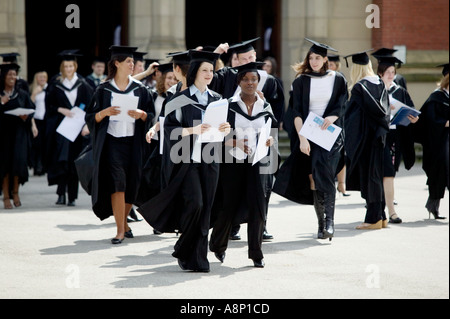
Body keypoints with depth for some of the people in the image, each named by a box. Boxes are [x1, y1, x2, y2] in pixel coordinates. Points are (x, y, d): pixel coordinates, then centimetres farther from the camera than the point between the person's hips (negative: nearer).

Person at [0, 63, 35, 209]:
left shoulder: (22, 94, 10)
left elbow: (31, 110, 9)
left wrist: (25, 117, -10)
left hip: (19, 133, 1)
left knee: (18, 161, -9)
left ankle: (15, 191, 13)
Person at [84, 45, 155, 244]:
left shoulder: (139, 89, 8)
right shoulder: (104, 90, 2)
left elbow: (151, 116, 10)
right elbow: (91, 117, 3)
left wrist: (141, 114, -11)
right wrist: (105, 112, -16)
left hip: (133, 143, 3)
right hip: (111, 142, -3)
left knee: (131, 185, 5)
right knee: (117, 184, -14)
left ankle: (123, 221, 30)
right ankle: (120, 230, -11)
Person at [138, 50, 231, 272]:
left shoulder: (216, 100, 13)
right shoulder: (181, 99, -3)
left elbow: (221, 126, 17)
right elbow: (170, 128, -8)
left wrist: (225, 130, -5)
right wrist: (192, 130, -22)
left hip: (209, 160, 5)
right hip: (187, 160, -5)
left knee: (205, 210, 3)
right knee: (194, 203, -16)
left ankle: (197, 258, 10)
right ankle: (184, 251, 3)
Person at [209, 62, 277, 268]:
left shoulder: (265, 108, 8)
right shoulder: (229, 106, 0)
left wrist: (271, 140, -9)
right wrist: (235, 143, -19)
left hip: (256, 163, 2)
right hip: (233, 163, -2)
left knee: (257, 206, -6)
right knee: (230, 205, 5)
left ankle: (256, 253, 2)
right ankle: (218, 245, 28)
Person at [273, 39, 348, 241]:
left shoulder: (337, 80, 5)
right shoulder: (301, 81, 4)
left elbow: (342, 105, 4)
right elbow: (297, 112, -2)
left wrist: (332, 117, -19)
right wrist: (302, 138, -13)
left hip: (329, 133, -2)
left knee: (322, 172, -21)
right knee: (313, 178, -1)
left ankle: (329, 220, -24)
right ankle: (322, 224, 7)